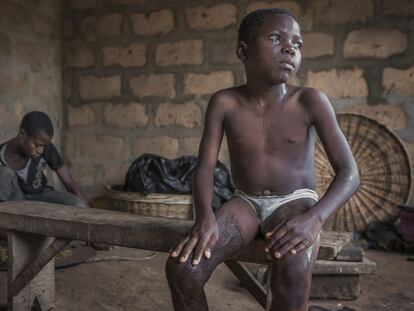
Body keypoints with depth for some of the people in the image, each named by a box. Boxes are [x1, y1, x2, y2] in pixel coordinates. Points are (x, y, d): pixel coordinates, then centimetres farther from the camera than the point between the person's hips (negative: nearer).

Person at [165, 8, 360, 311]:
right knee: (181, 267, -23)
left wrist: (314, 218, -33)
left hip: (295, 203, -1)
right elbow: (204, 168, -10)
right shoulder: (224, 102, -8)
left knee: (293, 272, -34)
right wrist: (205, 215, -31)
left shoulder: (311, 101, -12)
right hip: (245, 203, 2)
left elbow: (349, 172, -14)